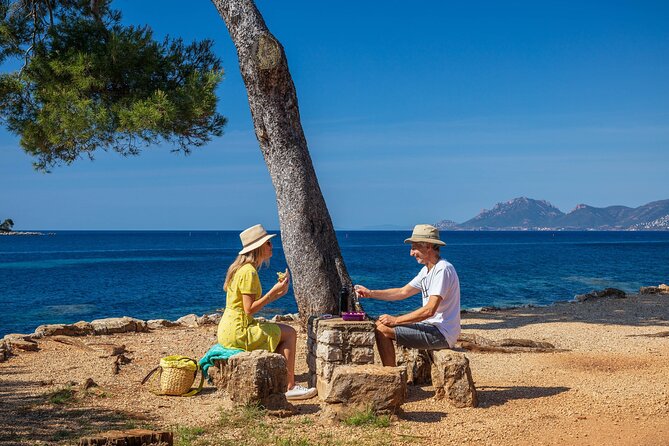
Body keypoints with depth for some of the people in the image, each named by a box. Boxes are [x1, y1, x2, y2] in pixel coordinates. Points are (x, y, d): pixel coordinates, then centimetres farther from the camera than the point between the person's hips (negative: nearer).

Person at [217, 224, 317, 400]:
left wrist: (277, 294, 8)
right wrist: (273, 291, -18)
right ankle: (289, 387, -4)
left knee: (284, 332, 19)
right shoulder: (248, 272, -16)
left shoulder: (242, 268, 15)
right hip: (237, 331, -10)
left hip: (229, 330, 10)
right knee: (289, 334, -6)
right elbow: (249, 309, -21)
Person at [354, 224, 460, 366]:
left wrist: (396, 320, -17)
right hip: (431, 327, 10)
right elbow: (403, 292, 19)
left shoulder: (443, 270, -18)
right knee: (381, 324, 12)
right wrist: (371, 293, 8)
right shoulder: (426, 270, 14)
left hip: (441, 333, -10)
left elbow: (429, 310, -24)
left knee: (382, 330, -16)